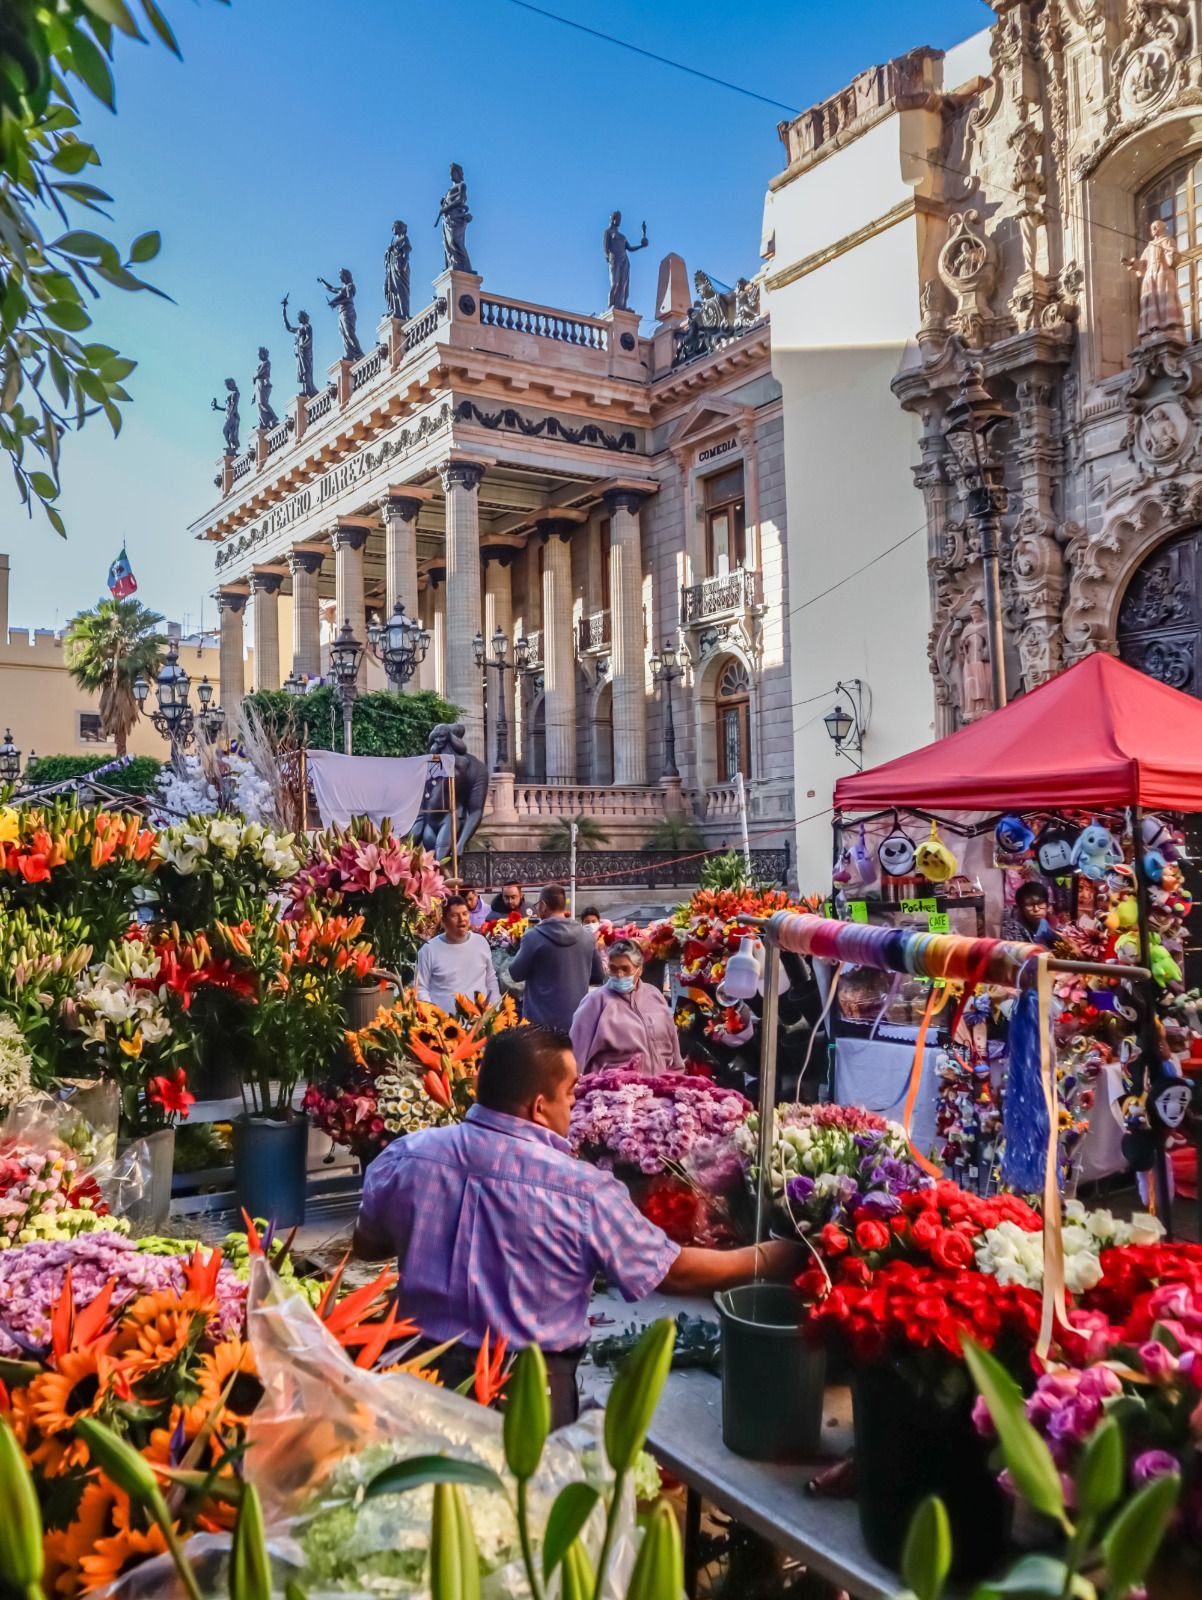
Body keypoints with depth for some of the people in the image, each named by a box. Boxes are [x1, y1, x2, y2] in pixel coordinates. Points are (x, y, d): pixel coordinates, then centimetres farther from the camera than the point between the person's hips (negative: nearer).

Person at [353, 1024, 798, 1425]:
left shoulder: (406, 1156, -12)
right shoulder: (582, 1190, -21)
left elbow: (367, 1245, 7)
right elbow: (675, 1272, -9)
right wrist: (775, 1257, 4)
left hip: (424, 1372, 3)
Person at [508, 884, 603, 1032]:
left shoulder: (533, 937, -15)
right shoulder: (587, 936, -1)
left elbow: (516, 974, -2)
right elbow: (599, 976, 9)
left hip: (541, 1020, -4)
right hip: (577, 1018, 4)